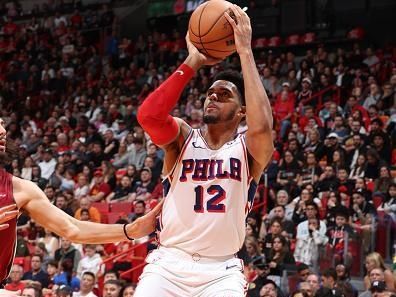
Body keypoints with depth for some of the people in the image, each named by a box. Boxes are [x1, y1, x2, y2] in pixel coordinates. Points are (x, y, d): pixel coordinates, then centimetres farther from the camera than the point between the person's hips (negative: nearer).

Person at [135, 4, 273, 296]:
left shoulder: (249, 150, 0)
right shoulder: (182, 137, 4)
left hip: (221, 271, -1)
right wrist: (192, 63, -15)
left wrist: (245, 51, -21)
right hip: (169, 263, 1)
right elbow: (148, 116, -18)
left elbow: (262, 127, -24)